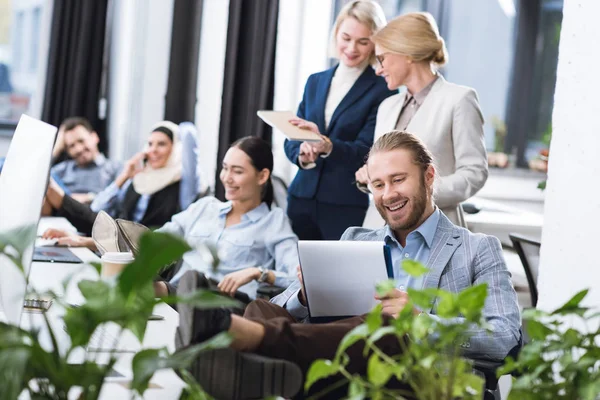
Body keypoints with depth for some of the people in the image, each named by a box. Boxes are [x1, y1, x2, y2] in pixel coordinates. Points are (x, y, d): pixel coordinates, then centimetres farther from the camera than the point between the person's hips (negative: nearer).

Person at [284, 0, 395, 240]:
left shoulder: (382, 91, -4)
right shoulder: (315, 81, 13)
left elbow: (366, 152, -12)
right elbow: (291, 140, 12)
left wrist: (326, 146, -30)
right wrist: (303, 155, -11)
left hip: (348, 207, -5)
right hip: (302, 199, 5)